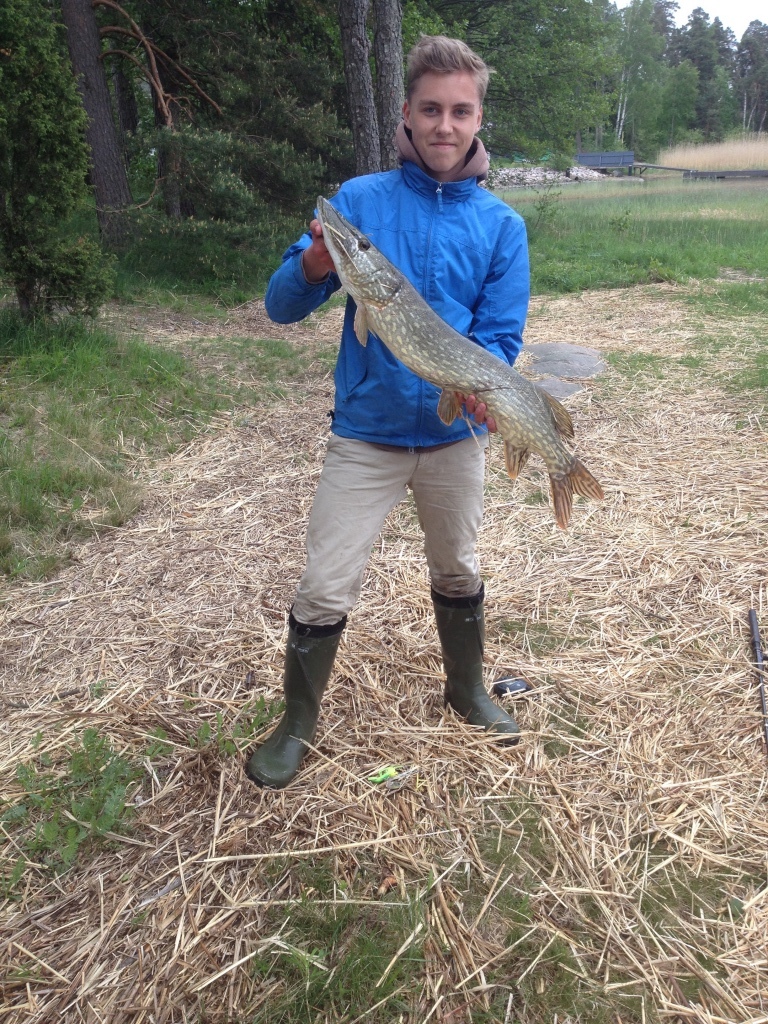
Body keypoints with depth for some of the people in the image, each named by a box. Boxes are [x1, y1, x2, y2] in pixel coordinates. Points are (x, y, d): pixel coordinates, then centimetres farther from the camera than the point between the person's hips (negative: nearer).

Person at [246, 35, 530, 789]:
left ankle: (466, 690, 41)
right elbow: (281, 307, -7)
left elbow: (502, 335, -3)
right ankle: (298, 721, 22)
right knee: (324, 587, -1)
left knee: (457, 571, 17)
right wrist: (313, 266, -29)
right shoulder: (358, 201, -5)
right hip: (364, 432, -1)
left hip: (455, 435, 2)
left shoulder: (501, 225, -2)